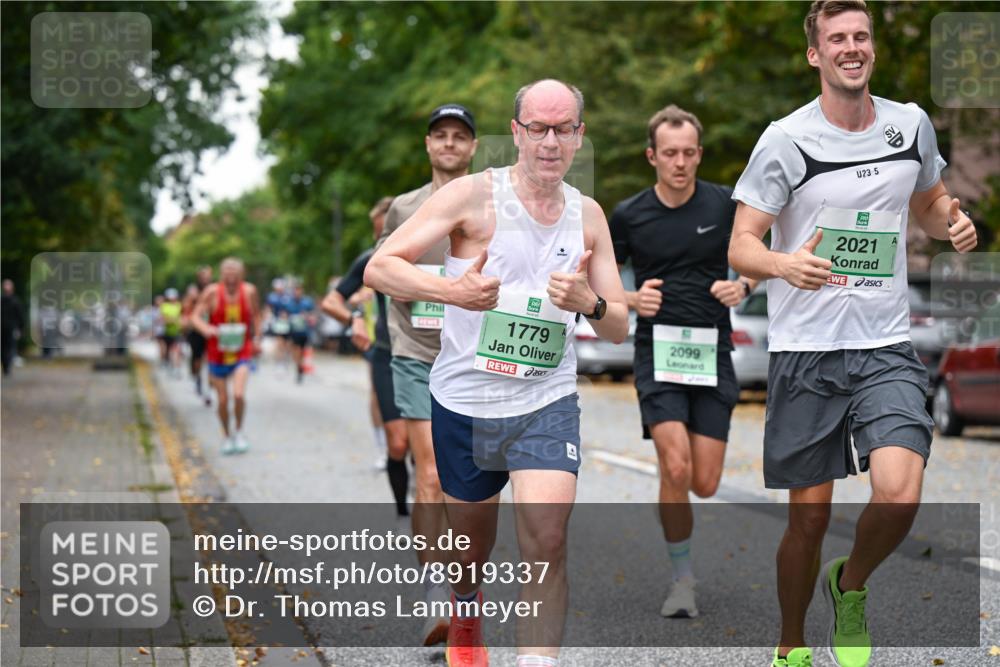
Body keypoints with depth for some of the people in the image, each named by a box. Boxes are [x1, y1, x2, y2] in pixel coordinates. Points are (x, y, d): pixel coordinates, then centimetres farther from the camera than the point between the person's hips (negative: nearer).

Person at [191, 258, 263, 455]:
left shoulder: (249, 292, -6)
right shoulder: (212, 292, -11)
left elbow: (256, 315, 12)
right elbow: (196, 316, -11)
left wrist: (256, 339, 7)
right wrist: (205, 329, -31)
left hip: (242, 352, 0)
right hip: (217, 354, 0)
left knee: (239, 394, -18)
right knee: (223, 400, 4)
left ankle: (239, 432, 7)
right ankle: (227, 435, 28)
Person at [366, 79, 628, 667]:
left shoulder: (588, 215, 5)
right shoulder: (474, 195, -8)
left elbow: (619, 327, 9)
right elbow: (379, 268, -12)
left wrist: (590, 303, -15)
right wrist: (452, 291, -30)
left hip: (547, 404, 1)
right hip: (464, 401, -1)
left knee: (547, 542, -18)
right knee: (471, 543, 17)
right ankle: (466, 614, 50)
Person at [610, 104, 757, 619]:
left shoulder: (725, 204, 1)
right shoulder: (628, 215, -1)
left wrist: (742, 285, -6)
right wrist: (632, 300, -9)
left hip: (713, 354, 2)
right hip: (658, 350, -1)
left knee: (705, 484, -1)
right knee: (676, 469, -19)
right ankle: (683, 579, 0)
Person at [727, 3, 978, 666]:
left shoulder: (911, 124, 6)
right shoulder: (786, 140, -5)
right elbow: (741, 245, -5)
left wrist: (954, 222, 0)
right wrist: (783, 264, -28)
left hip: (887, 349, 2)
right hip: (806, 351, -2)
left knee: (899, 495, -18)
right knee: (809, 516, 3)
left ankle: (851, 587, 13)